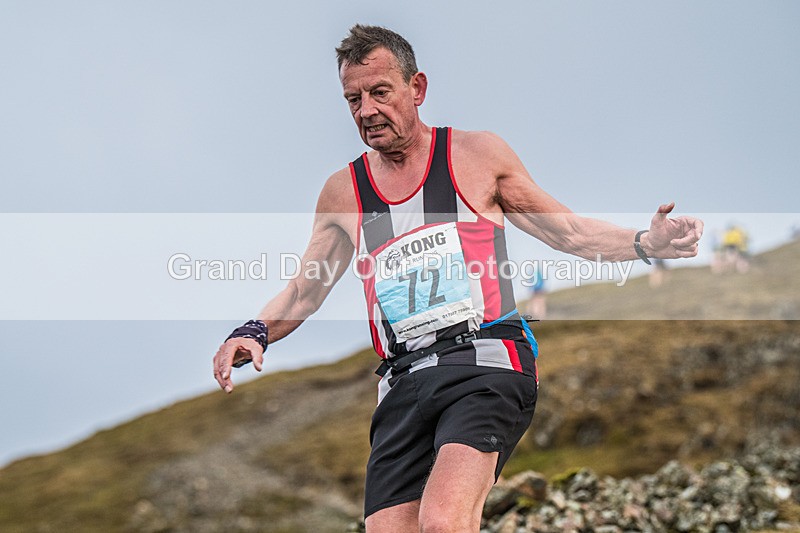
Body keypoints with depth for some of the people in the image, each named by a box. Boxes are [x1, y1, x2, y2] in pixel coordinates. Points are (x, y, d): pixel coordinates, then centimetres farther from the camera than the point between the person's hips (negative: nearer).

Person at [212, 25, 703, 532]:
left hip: (485, 363, -4)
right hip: (403, 387, 4)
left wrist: (646, 242, -1)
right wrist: (255, 333, 3)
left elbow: (569, 231, 15)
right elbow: (304, 291, 23)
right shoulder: (343, 191, 15)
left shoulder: (477, 154, 9)